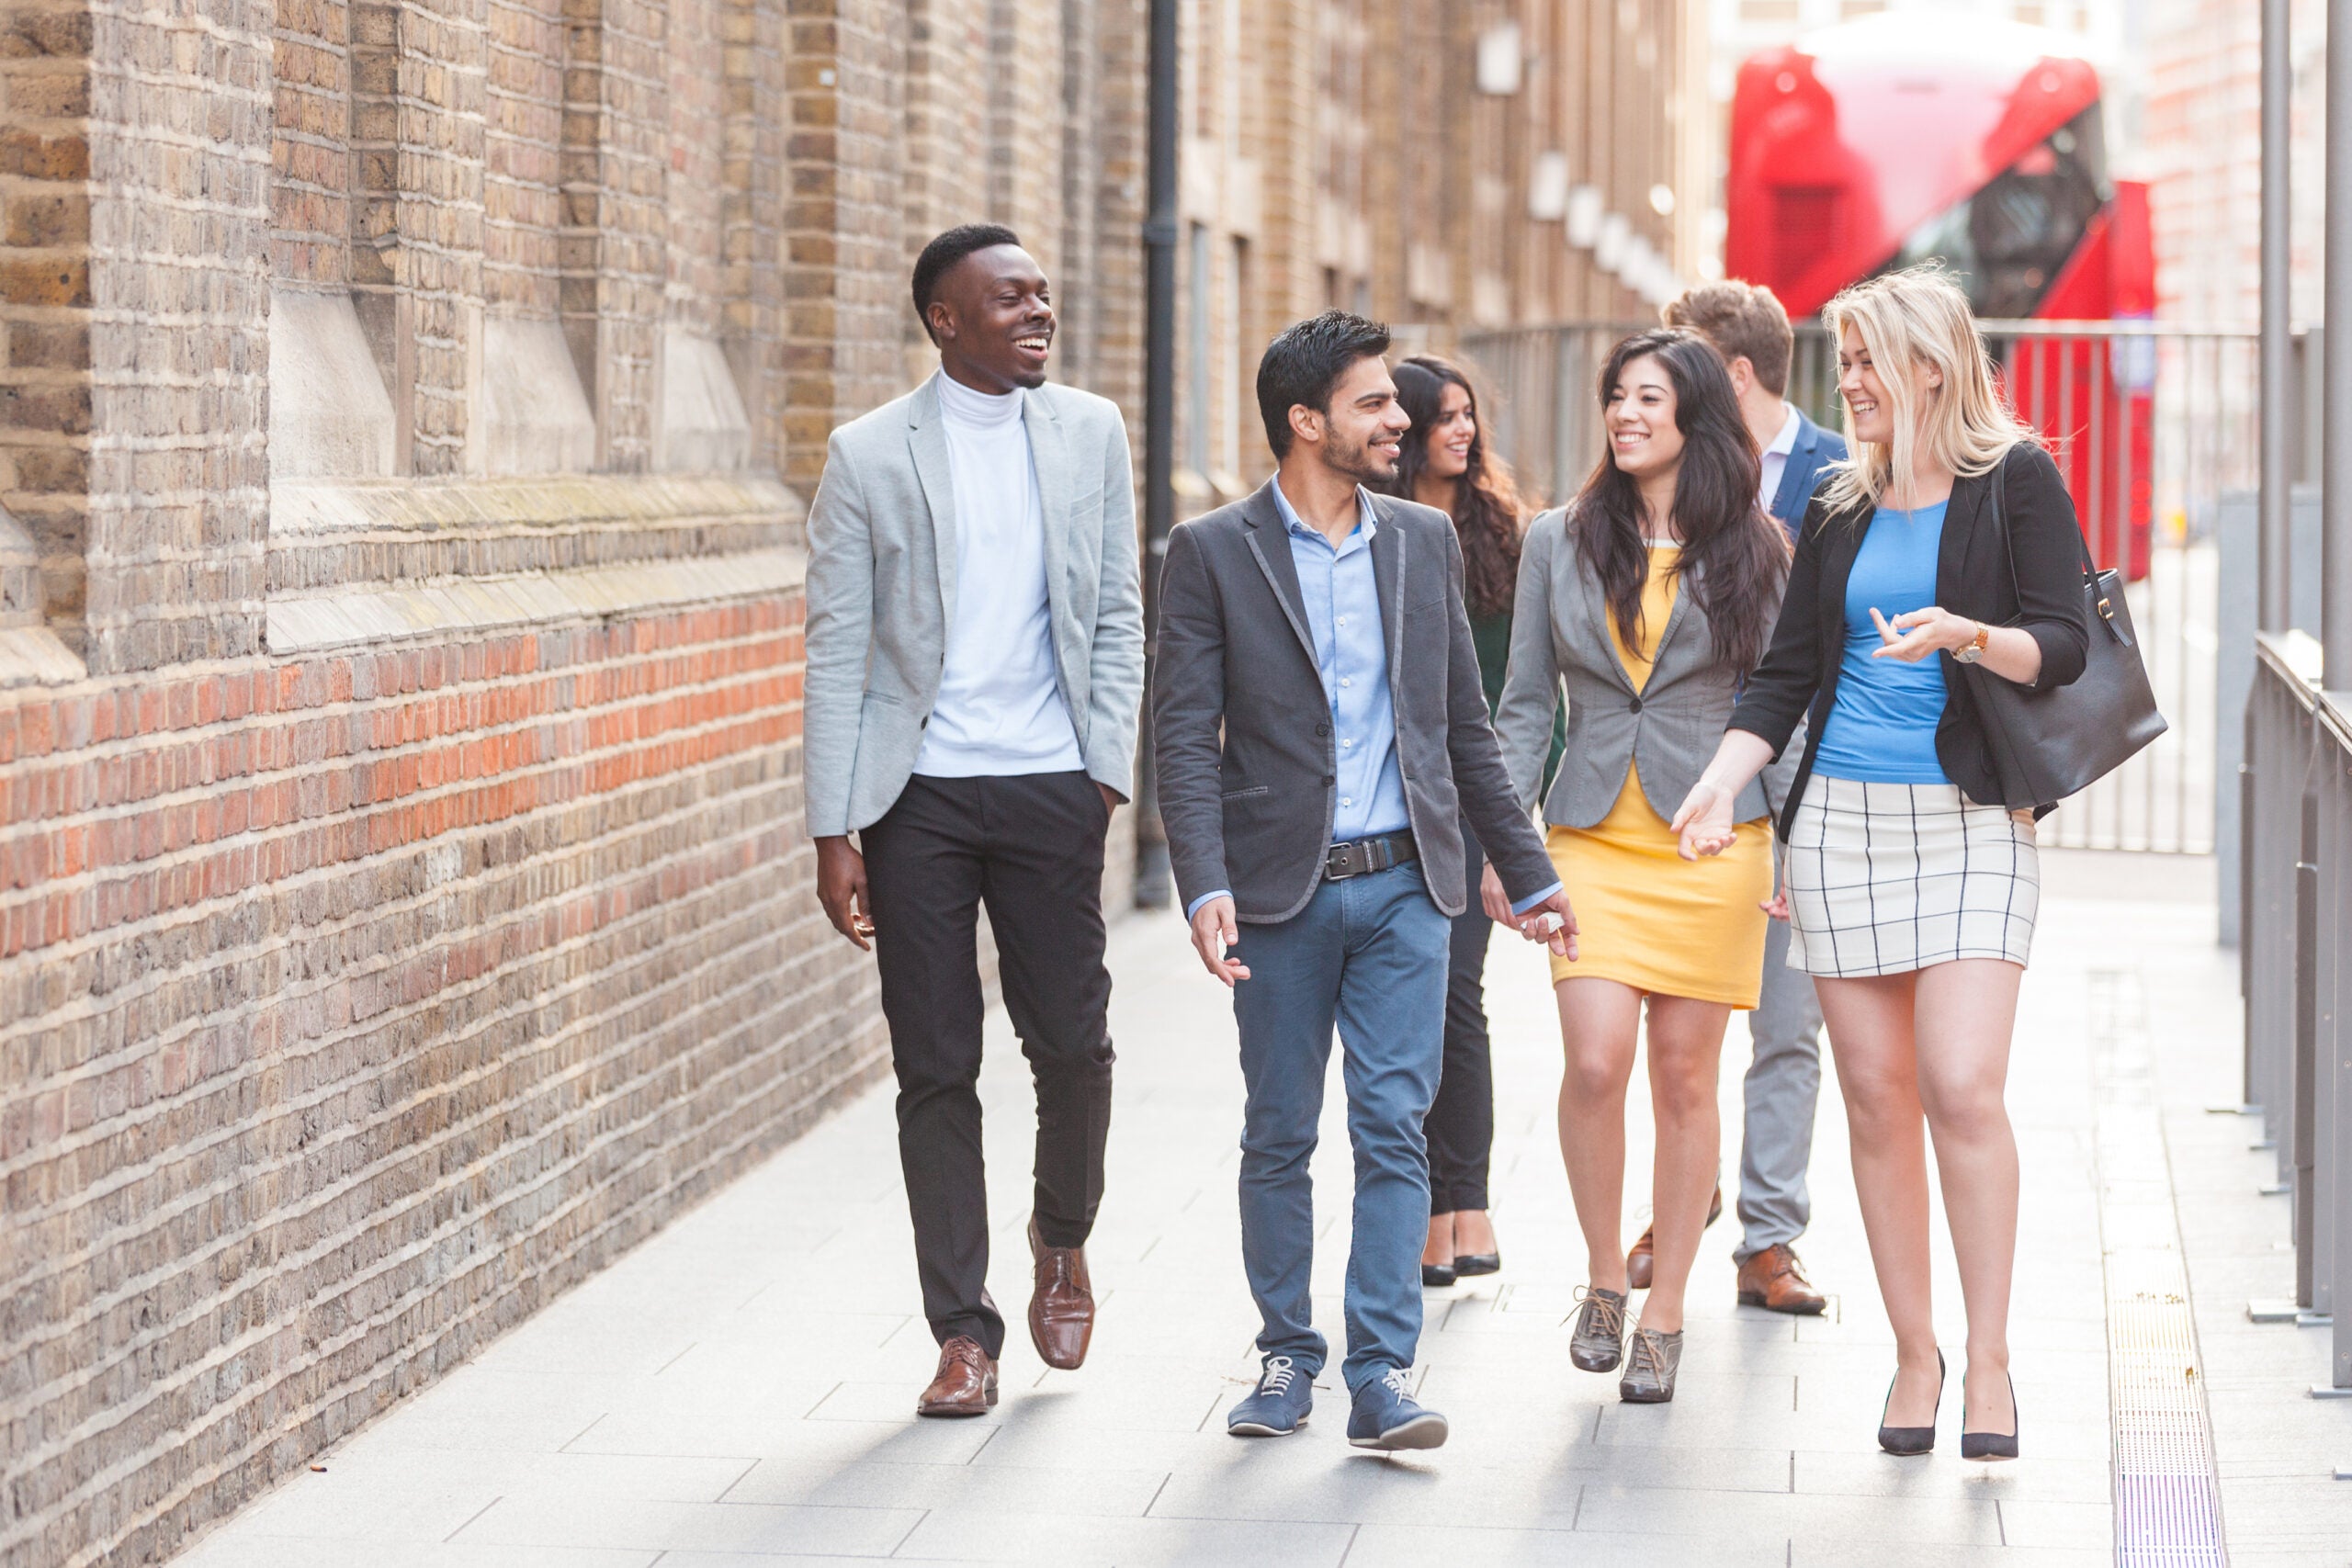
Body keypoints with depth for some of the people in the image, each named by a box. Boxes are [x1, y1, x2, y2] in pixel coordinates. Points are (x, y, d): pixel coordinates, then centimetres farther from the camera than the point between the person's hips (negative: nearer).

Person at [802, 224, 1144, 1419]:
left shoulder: (1090, 433, 7)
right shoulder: (869, 455, -1)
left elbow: (1119, 615, 11)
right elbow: (835, 649, -1)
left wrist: (1108, 771, 0)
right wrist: (834, 829, -6)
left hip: (1050, 786, 2)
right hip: (919, 793, -1)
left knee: (1073, 1043, 1)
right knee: (935, 1070, 1)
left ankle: (1063, 1237, 31)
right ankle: (963, 1330, 11)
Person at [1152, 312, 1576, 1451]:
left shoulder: (1424, 540, 9)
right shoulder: (1212, 552, -2)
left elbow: (1464, 722, 15)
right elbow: (1186, 733, -7)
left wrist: (1529, 878, 15)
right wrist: (1204, 888, -19)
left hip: (1404, 886, 2)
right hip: (1282, 889, -2)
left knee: (1394, 1128, -4)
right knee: (1279, 1137, 6)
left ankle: (1383, 1373, -2)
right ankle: (1287, 1356, 20)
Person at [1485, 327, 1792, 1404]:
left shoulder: (1756, 551, 2)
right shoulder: (1559, 543, 7)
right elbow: (1525, 703, 9)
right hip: (1593, 839, 1)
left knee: (1684, 1076, 3)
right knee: (1595, 1061, -13)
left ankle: (1663, 1315, 14)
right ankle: (1603, 1280, 8)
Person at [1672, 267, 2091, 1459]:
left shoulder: (2016, 481, 0)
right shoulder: (1842, 507, 14)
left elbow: (2063, 647, -6)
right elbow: (1786, 671, 13)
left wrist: (1966, 634, -24)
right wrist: (1723, 777, -2)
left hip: (1971, 821, -4)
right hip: (1843, 816, 4)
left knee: (1962, 1089, -14)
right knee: (1877, 1098, 3)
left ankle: (1988, 1360, -3)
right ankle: (1914, 1354, 13)